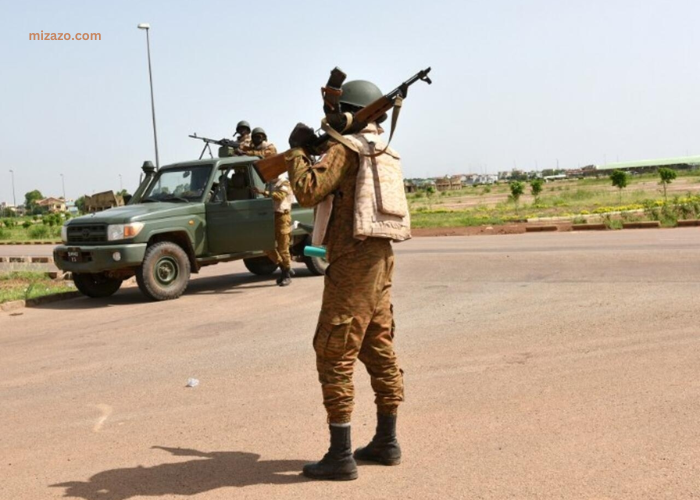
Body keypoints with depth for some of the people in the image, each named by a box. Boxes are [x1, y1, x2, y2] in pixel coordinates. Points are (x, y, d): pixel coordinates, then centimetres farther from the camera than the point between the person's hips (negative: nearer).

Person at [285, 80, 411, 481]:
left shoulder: (345, 147, -8)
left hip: (353, 262, -9)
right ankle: (386, 442, 21)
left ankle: (340, 456, -3)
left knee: (334, 357, -5)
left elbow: (308, 192, -17)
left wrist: (297, 149, -3)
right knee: (381, 351, 13)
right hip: (381, 259, 9)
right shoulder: (385, 153, 17)